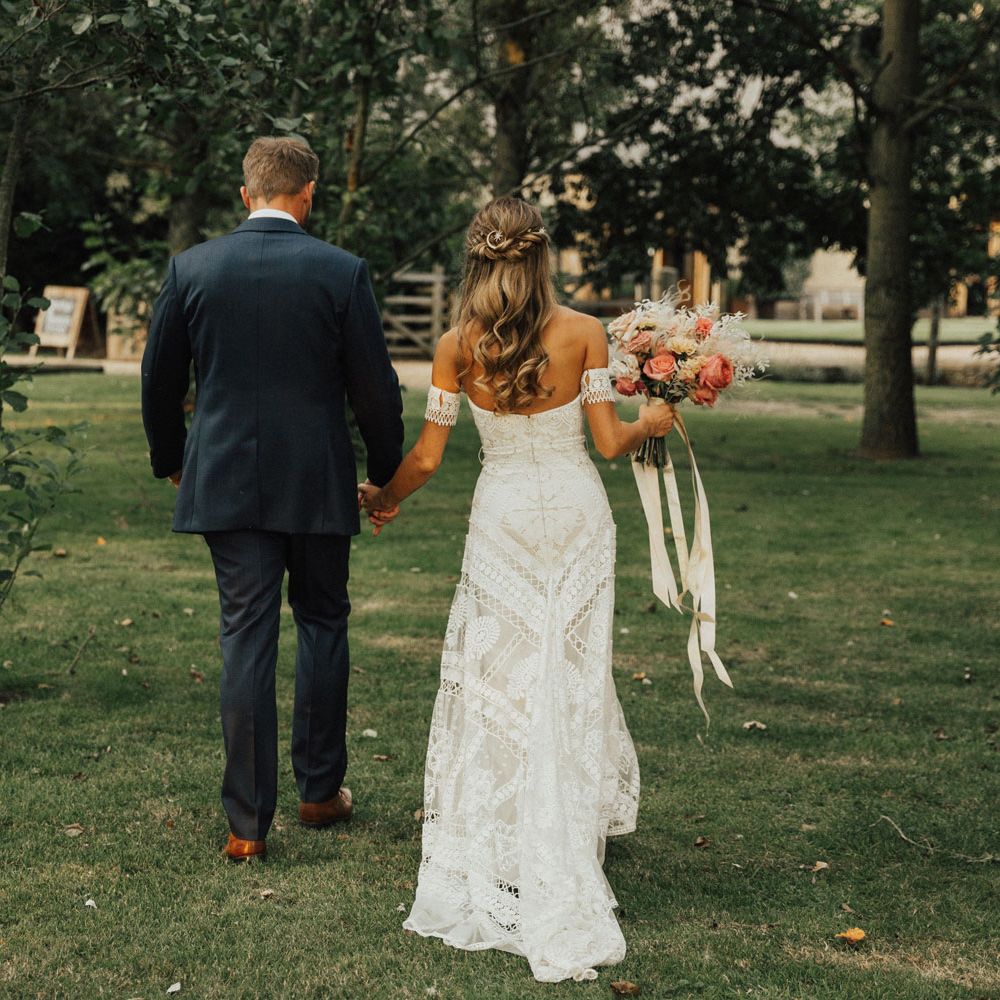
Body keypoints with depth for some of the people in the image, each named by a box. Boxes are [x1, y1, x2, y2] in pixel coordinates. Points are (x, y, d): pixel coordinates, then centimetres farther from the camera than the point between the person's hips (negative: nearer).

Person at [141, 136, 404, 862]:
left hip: (226, 482, 1)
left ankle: (248, 823, 5)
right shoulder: (342, 272, -6)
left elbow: (159, 381, 7)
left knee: (246, 638, 4)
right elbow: (375, 387, -4)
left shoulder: (193, 268, -1)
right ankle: (320, 789, 25)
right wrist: (386, 472, 12)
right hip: (318, 483, -1)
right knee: (323, 623, 16)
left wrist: (171, 461, 23)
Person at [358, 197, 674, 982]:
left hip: (503, 519, 0)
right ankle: (560, 871, 15)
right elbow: (610, 442, -6)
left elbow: (427, 457, -1)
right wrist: (653, 422, 15)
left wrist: (384, 499, 18)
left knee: (494, 683, 8)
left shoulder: (457, 347, -6)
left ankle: (489, 871, 11)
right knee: (570, 682, 10)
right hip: (576, 513, 0)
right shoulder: (583, 332, -8)